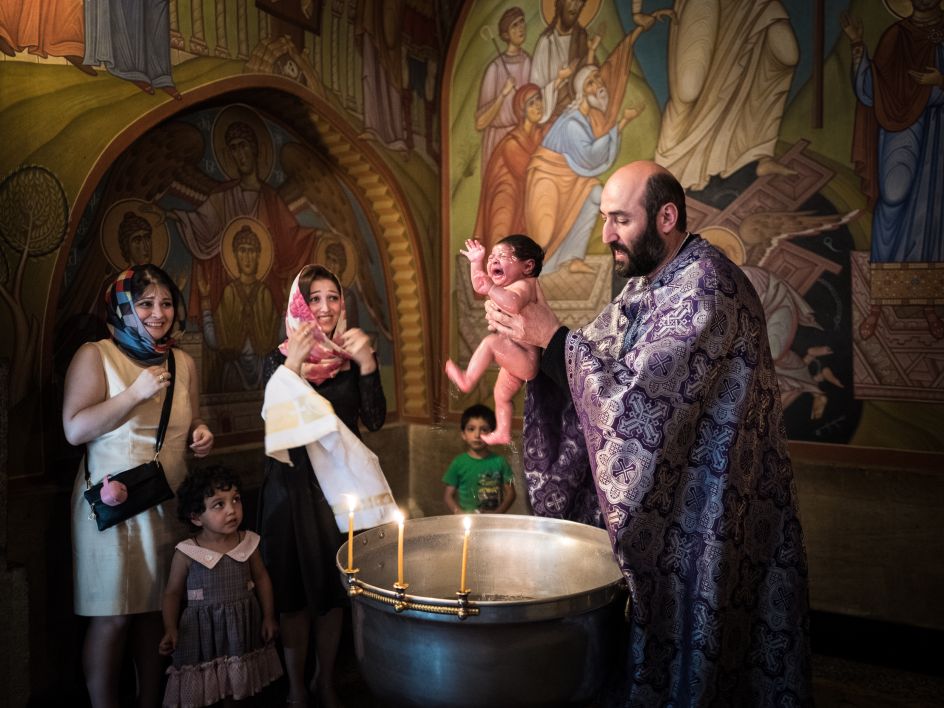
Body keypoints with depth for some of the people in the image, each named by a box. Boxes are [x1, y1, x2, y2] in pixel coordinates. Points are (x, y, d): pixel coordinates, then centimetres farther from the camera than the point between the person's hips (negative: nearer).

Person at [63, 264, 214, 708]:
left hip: (168, 503, 5)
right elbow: (75, 429, -15)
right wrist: (136, 392, -20)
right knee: (111, 617, 2)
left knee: (155, 610, 12)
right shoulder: (94, 356, -5)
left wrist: (200, 436, -1)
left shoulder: (184, 364, 9)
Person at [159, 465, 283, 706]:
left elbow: (261, 578, 7)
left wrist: (269, 617, 6)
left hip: (245, 626, 3)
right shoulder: (187, 553, -14)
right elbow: (172, 593, -3)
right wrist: (170, 629, -12)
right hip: (203, 630, -2)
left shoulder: (248, 542, -6)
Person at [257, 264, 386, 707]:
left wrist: (367, 363, -20)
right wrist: (292, 365, -26)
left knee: (334, 588, 14)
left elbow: (374, 420, -7)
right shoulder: (279, 359, -4)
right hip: (294, 484, -2)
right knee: (295, 590, 7)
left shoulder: (352, 355, 1)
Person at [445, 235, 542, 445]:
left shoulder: (523, 285, -22)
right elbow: (479, 286, 24)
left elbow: (513, 304, -47)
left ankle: (466, 380, -14)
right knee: (501, 395, 25)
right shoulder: (506, 285, 10)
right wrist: (476, 262, 15)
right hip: (516, 360, 11)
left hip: (527, 359, -11)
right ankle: (503, 432, 41)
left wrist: (491, 289, -48)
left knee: (491, 341, -29)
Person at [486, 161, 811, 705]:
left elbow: (637, 397, -26)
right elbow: (596, 364, 8)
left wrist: (553, 337, -20)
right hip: (654, 500, 8)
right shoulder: (646, 285, 7)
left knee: (682, 643, 9)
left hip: (704, 513, -8)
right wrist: (533, 338, -8)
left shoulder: (707, 284, -21)